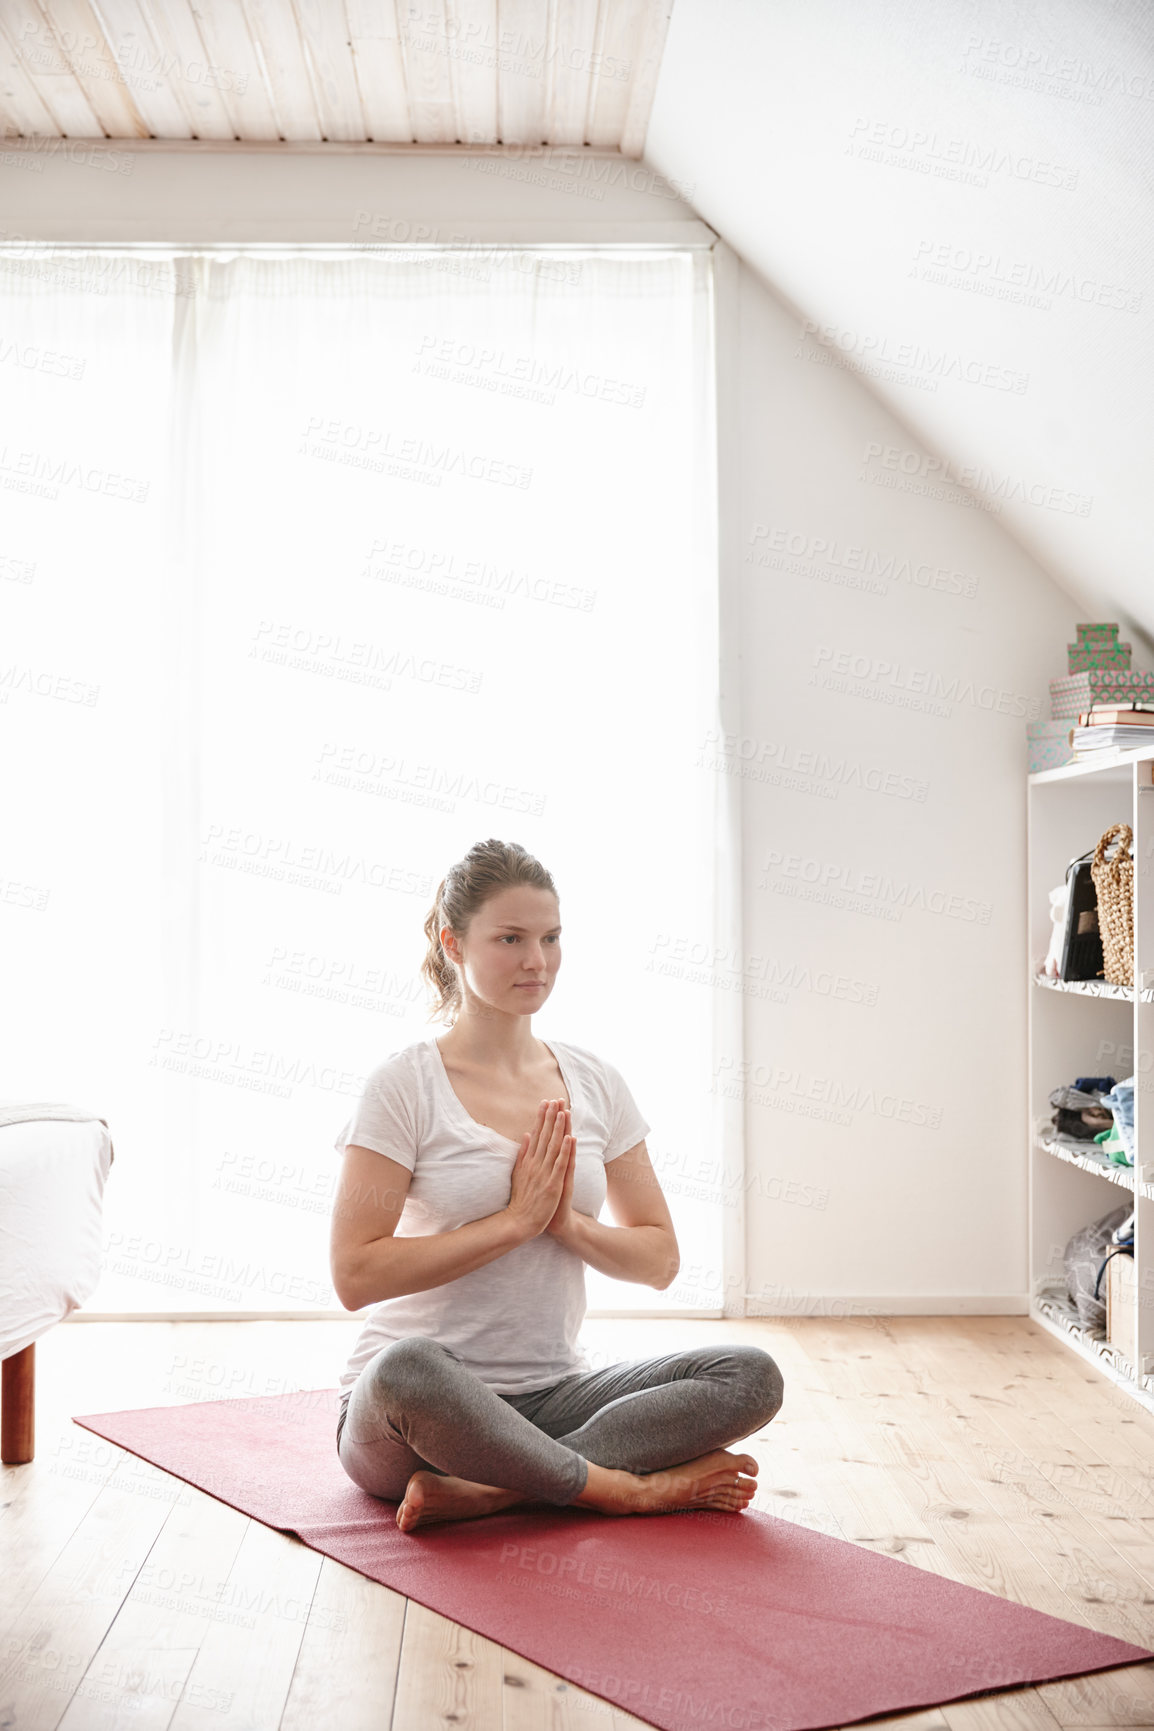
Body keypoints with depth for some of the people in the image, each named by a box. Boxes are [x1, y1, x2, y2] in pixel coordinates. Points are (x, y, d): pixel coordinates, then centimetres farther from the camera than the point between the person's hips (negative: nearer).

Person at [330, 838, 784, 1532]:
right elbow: (355, 1275, -15)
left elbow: (660, 1260, 10)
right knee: (407, 1368, -41)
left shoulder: (594, 1081, 8)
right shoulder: (405, 1085, -7)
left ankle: (480, 1490, -25)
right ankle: (629, 1487, -20)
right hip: (417, 1416, -5)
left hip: (555, 1393, 5)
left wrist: (569, 1223, -10)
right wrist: (515, 1219, -16)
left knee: (751, 1376, -18)